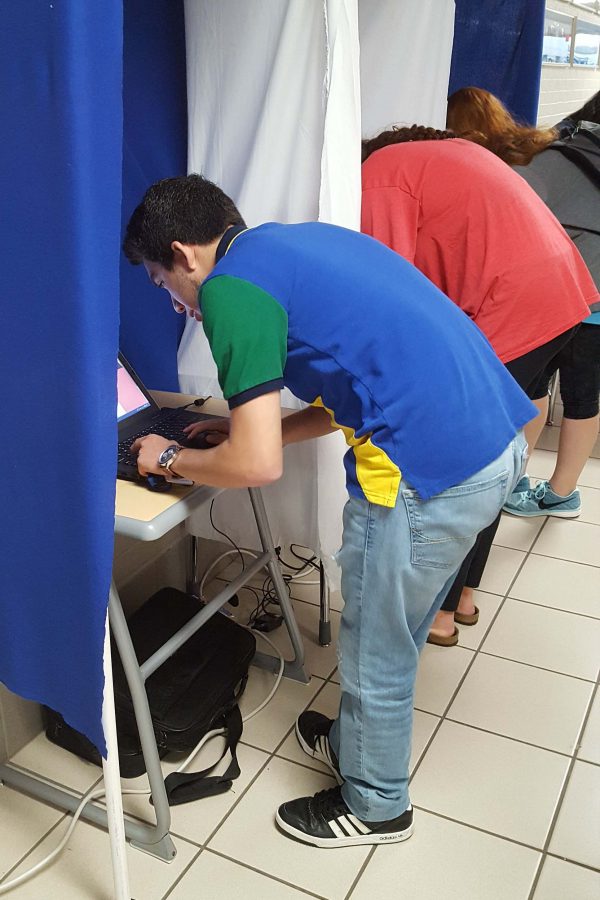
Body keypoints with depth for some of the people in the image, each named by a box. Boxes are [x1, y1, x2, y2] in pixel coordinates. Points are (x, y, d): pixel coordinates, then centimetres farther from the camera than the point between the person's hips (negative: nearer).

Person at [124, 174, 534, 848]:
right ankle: (358, 740, 51)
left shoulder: (230, 290, -9)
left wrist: (170, 458, 6)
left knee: (377, 650, 15)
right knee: (390, 630, 28)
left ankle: (374, 806, 39)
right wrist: (254, 424, 24)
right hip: (497, 435, 9)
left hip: (431, 473, -9)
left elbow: (257, 466, -13)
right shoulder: (300, 241, 19)